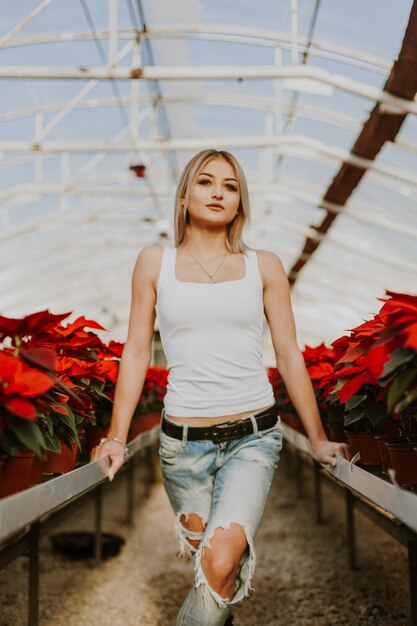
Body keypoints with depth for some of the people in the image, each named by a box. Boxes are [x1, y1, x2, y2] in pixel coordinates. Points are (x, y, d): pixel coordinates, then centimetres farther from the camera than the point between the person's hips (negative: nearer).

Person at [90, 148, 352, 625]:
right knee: (208, 561, 12)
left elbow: (289, 356, 7)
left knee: (221, 562, -20)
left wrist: (318, 439, 9)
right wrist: (116, 439, 2)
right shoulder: (155, 262, 4)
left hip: (254, 435, 0)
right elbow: (136, 352, 5)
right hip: (183, 440, 1)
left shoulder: (263, 266, 5)